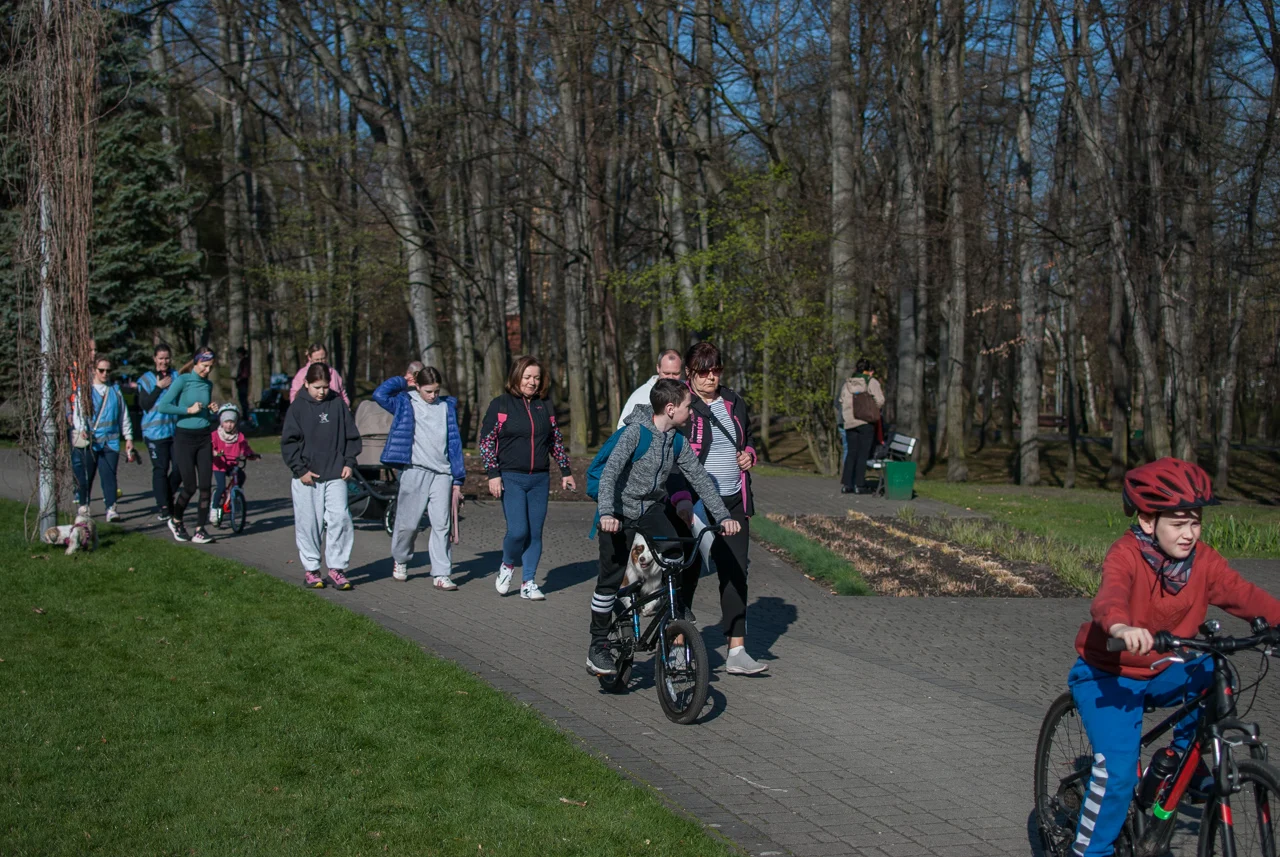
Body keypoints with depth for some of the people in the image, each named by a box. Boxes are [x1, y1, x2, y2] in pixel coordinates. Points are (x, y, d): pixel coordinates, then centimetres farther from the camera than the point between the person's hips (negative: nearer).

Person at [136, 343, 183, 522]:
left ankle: (168, 497, 21)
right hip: (155, 431, -2)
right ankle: (163, 508, 3)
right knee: (161, 469, -4)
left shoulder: (177, 377, 12)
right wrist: (159, 387, -10)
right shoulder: (147, 379, 5)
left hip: (176, 429, 3)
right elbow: (144, 405, -4)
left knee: (179, 467, -3)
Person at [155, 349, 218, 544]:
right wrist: (189, 410, -16)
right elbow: (162, 406, -15)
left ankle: (199, 531, 5)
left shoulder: (208, 384, 10)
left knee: (205, 486, -2)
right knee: (190, 487, -2)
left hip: (204, 438, 5)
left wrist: (214, 412, -2)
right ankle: (175, 521, 24)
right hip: (184, 438, -5)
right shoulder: (183, 380, -7)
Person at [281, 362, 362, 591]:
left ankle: (336, 568, 2)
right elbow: (288, 442, 0)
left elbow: (352, 436, 13)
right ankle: (310, 569, 16)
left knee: (340, 518, -8)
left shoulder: (338, 404, 5)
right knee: (308, 523, 3)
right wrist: (300, 469, -7)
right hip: (306, 477, -1)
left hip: (336, 476, 1)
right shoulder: (298, 407, 0)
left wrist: (349, 462, 2)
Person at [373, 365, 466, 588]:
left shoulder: (447, 406, 14)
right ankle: (399, 560, 30)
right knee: (408, 523, 4)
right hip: (414, 471, -2)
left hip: (442, 474, 2)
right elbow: (380, 394, -13)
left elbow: (454, 442, 15)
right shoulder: (406, 403, 5)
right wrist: (403, 381, 2)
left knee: (442, 524, -4)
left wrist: (458, 479, 11)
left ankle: (441, 574, -2)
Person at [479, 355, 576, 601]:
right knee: (518, 530, -13)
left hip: (540, 479, 4)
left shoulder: (545, 406, 12)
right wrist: (493, 474, -10)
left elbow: (556, 441, 18)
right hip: (511, 478, -4)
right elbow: (486, 440, -3)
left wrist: (565, 472, 15)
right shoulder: (500, 405, -1)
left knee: (535, 532, 2)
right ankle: (507, 566, 15)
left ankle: (528, 583, 11)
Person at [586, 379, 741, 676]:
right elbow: (610, 472, -29)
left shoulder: (677, 440, -2)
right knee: (610, 580, -3)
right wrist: (606, 513, -43)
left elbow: (699, 477, 2)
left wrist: (723, 516, -6)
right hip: (620, 512, -5)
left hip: (653, 507, 5)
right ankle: (598, 646, 11)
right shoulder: (635, 432, -21)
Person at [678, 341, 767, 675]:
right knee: (686, 575, 4)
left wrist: (749, 454, 4)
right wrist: (681, 498, -28)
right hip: (693, 505, -5)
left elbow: (748, 437, 27)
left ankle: (737, 652, 4)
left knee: (735, 575, 1)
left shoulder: (734, 403, 11)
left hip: (733, 503, 5)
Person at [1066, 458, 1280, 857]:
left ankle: (1186, 753, 2)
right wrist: (1121, 627, -65)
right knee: (1119, 770, -18)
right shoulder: (1126, 555, -24)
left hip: (1161, 673, 5)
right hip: (1107, 676, -5)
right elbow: (1110, 596, -43)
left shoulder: (1204, 561, -8)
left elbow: (1243, 595, -18)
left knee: (1214, 674, -21)